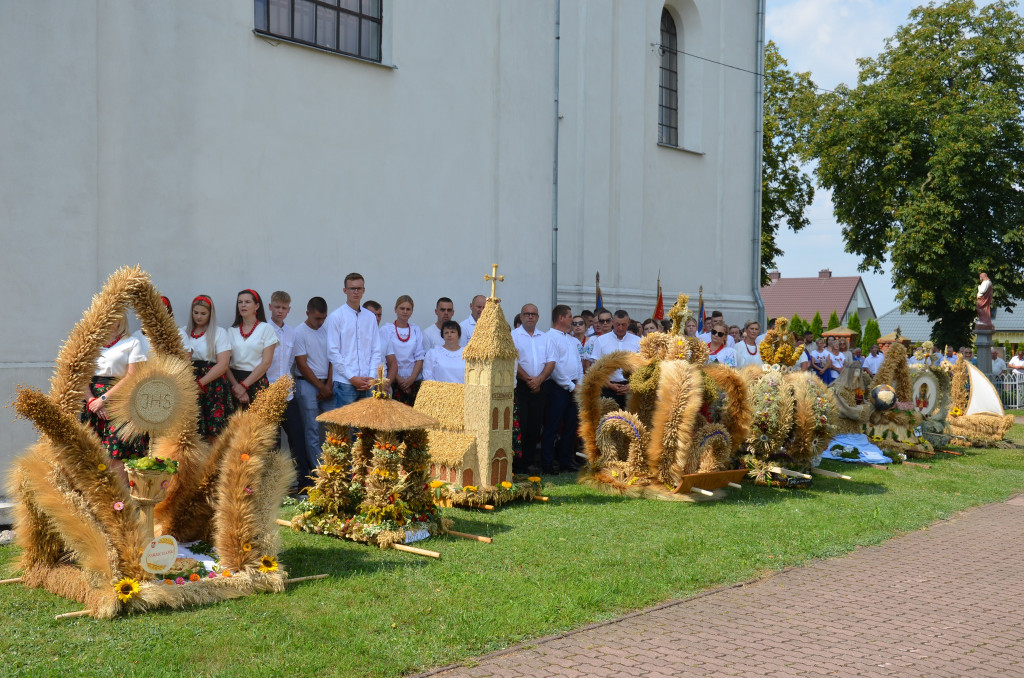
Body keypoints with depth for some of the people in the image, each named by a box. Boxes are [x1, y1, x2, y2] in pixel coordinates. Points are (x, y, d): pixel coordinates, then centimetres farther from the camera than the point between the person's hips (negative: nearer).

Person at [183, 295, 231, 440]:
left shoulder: (219, 333, 5)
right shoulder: (184, 332, 16)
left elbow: (223, 364, -4)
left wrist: (201, 383, -11)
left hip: (213, 388, -3)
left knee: (213, 433, -9)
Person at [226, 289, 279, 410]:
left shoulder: (266, 329, 2)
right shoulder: (232, 331, 12)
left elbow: (266, 363, -5)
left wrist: (244, 385, -10)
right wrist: (236, 386, -11)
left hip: (257, 382, -3)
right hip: (234, 381, 3)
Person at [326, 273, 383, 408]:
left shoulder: (370, 317, 14)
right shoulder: (336, 316, 0)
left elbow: (376, 351, 13)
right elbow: (333, 352, -4)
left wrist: (372, 377, -1)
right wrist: (352, 378, -9)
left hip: (367, 383, 4)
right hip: (345, 383, -4)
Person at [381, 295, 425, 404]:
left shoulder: (416, 330, 12)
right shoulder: (386, 330, 3)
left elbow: (419, 358, 6)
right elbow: (390, 360, -4)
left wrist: (411, 379, -8)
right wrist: (399, 379, -12)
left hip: (414, 381, 3)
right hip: (394, 382, -2)